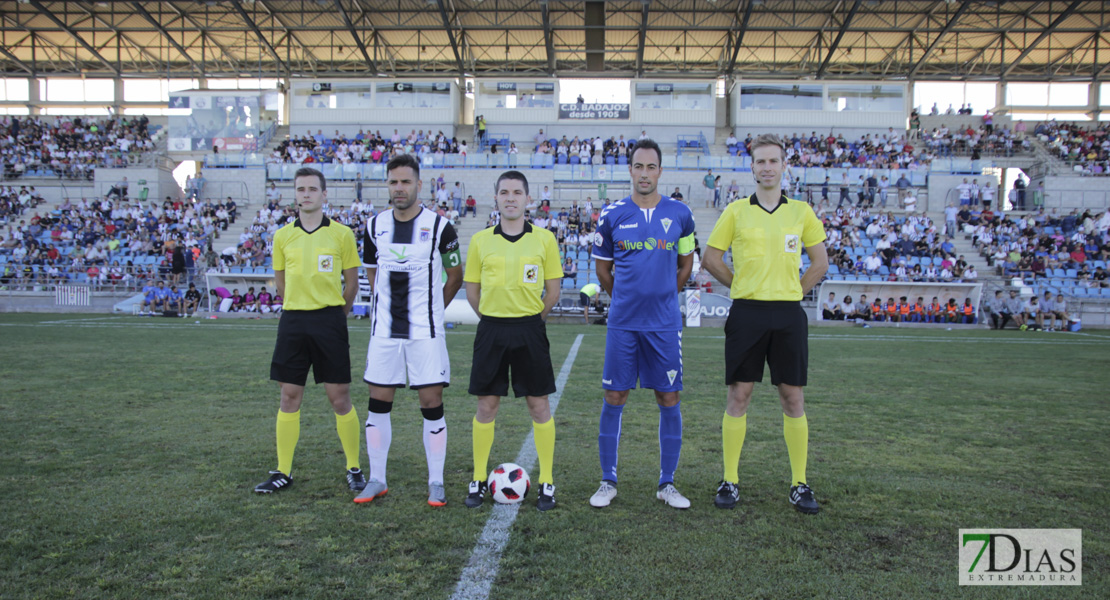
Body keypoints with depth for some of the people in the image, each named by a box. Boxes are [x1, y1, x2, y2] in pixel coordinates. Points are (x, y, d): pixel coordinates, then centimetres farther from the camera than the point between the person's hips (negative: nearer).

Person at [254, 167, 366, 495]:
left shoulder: (342, 234, 0)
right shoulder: (282, 236, 8)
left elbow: (351, 283, 7)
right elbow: (282, 282, 17)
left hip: (330, 320, -3)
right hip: (293, 321, 3)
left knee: (339, 397, 0)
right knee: (289, 397, 7)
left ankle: (354, 470, 12)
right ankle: (283, 472, 17)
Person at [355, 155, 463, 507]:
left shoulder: (439, 226, -5)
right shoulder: (374, 226, 6)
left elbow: (455, 278, 5)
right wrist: (392, 306, 13)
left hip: (425, 332, -3)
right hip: (384, 330, 3)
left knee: (432, 404, -1)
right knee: (378, 403, 6)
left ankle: (436, 484, 11)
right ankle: (377, 480, 20)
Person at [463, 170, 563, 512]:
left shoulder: (544, 239, 1)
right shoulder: (480, 240, 4)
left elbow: (553, 290, 5)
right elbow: (472, 290, 9)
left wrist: (531, 318, 6)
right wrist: (494, 318, 7)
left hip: (530, 330, -1)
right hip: (491, 329, 1)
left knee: (539, 405, 4)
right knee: (486, 405, 6)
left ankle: (546, 482, 15)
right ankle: (478, 480, 19)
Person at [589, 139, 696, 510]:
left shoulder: (679, 214, 3)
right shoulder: (612, 215, 1)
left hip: (665, 323, 1)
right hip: (622, 322, 0)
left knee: (669, 400, 4)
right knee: (614, 399, 2)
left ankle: (667, 483, 18)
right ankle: (608, 481, 16)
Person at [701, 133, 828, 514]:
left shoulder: (801, 211, 8)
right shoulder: (736, 211, 4)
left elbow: (820, 262, 14)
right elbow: (711, 258, 8)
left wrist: (793, 292, 6)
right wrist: (744, 286, 6)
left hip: (788, 315, 1)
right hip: (746, 314, -1)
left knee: (793, 398, 4)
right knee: (738, 396, 1)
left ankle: (799, 485, 14)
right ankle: (730, 481, 12)